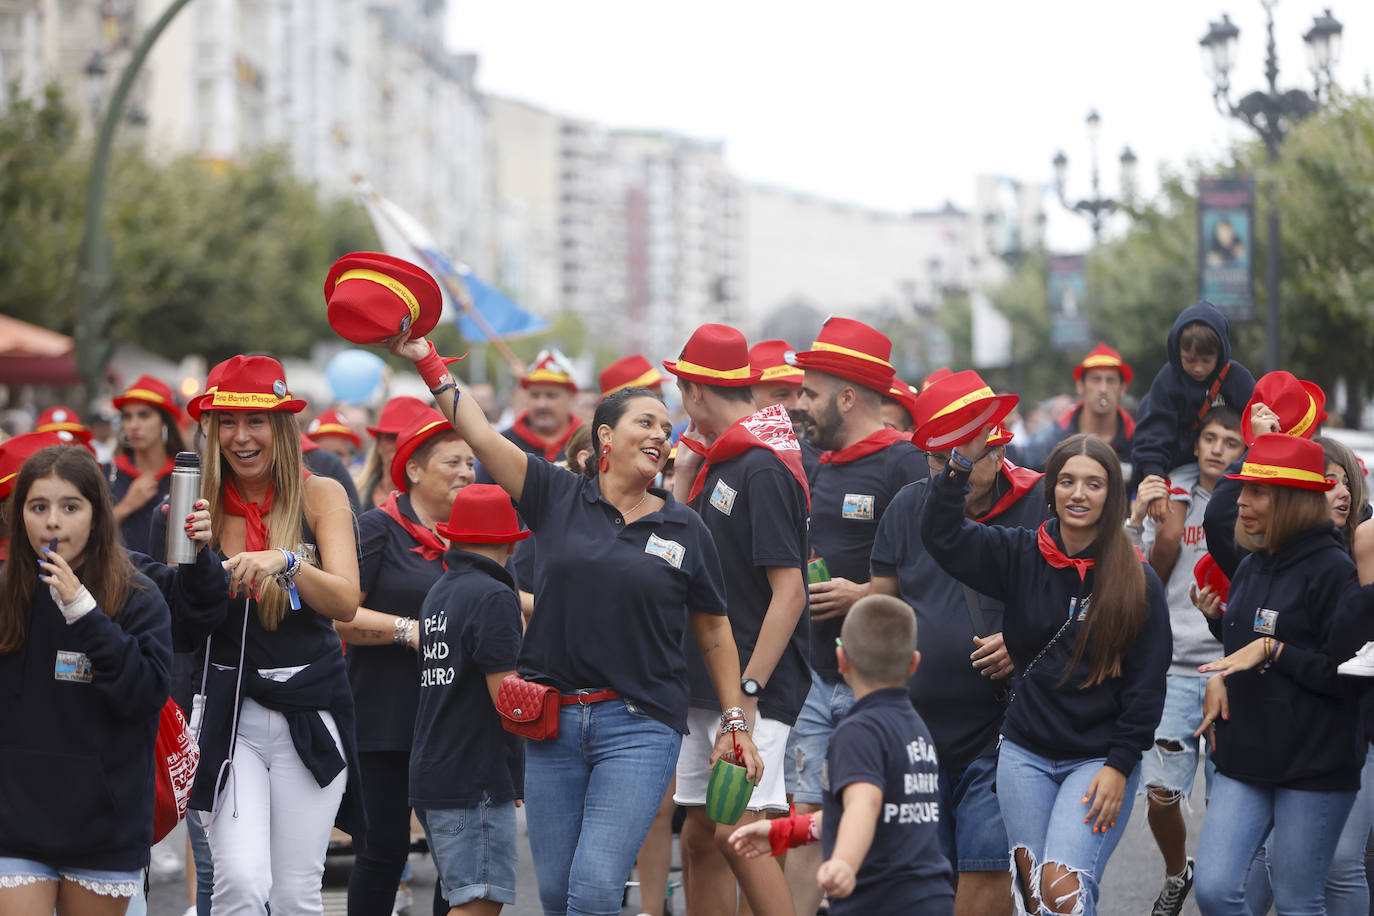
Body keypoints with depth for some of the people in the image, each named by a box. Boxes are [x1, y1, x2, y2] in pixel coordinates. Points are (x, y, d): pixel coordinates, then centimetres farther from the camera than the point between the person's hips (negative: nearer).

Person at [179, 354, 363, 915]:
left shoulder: (320, 496, 0)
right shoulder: (201, 503, 1)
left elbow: (346, 601, -12)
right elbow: (189, 625, -2)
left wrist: (286, 562, -30)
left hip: (310, 713, 0)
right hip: (228, 712, 0)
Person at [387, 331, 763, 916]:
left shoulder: (685, 530, 6)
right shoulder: (559, 498, 5)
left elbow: (714, 633, 13)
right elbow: (480, 434, -2)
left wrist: (735, 721, 10)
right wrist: (427, 361, -10)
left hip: (640, 728, -2)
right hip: (554, 722, 2)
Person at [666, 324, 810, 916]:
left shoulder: (762, 468, -15)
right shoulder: (718, 463, 14)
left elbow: (789, 590, -20)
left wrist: (748, 690, -23)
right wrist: (686, 469, 10)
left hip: (757, 688, -9)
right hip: (705, 687, 10)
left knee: (737, 829, -18)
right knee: (700, 835, 10)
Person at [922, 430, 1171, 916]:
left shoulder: (1137, 581, -4)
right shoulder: (1021, 556, 3)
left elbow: (1147, 684, -4)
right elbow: (941, 536, -7)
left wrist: (1120, 766, -9)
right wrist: (961, 464, -19)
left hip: (1099, 760, -4)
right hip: (1026, 755, 4)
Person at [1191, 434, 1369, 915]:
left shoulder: (1335, 570, -11)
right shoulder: (1251, 569, 13)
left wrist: (1273, 651, -16)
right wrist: (1219, 677, 5)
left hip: (1315, 767, -7)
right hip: (1245, 759, 7)